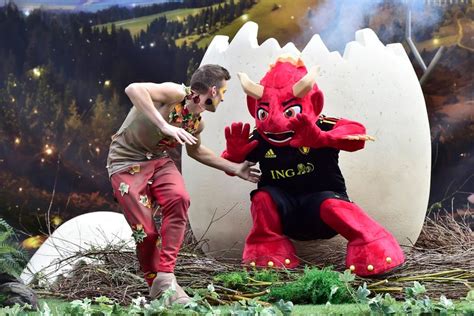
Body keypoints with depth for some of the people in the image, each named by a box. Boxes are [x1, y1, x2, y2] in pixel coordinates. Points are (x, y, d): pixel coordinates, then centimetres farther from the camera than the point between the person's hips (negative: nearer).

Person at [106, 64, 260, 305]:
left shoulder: (197, 122, 4)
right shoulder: (176, 93, -21)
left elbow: (194, 150, 24)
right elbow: (133, 89, -37)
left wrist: (235, 168, 23)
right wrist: (165, 126, -42)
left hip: (158, 160, 6)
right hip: (127, 162, -6)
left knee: (179, 198, -23)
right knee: (147, 231, -11)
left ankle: (165, 277, -18)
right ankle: (154, 284, 15)